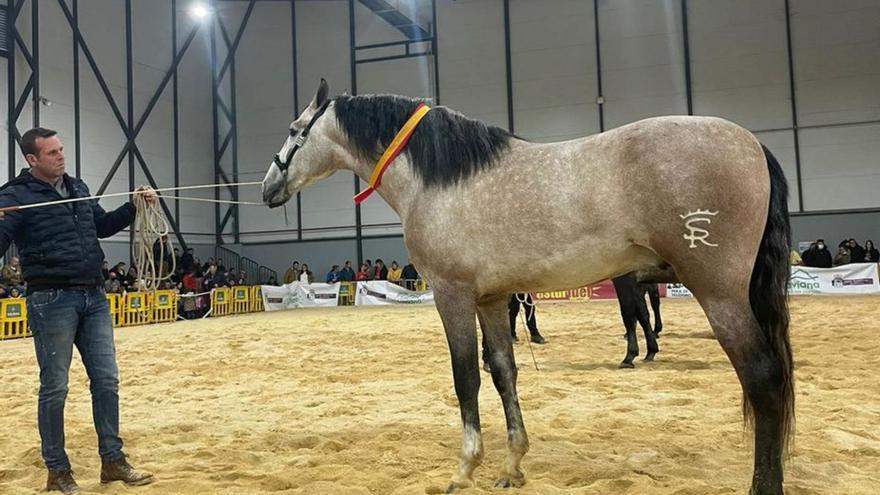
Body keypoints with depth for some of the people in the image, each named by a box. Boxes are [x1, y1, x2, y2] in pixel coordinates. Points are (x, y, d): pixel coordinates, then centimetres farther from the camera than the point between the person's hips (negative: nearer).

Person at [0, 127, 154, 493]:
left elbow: (103, 225, 27)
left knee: (106, 380, 7)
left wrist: (134, 206, 15)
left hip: (94, 297, 6)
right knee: (54, 388, 2)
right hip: (52, 300, -6)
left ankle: (113, 461, 18)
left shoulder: (78, 188, 15)